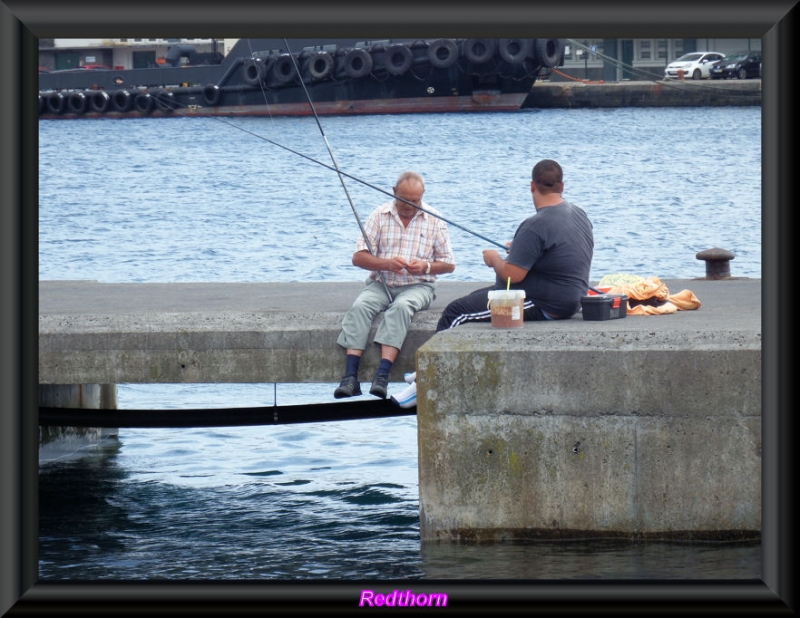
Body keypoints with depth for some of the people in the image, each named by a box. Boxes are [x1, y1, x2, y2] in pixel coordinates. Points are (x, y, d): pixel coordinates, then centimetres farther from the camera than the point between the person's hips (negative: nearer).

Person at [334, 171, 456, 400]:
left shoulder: (434, 220, 4)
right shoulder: (379, 216, 5)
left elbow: (449, 264, 5)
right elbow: (358, 257, -1)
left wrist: (426, 267, -16)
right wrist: (386, 264, -19)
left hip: (417, 286, -2)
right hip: (381, 284, 2)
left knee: (401, 306, -35)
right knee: (360, 306, -29)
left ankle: (382, 376, -43)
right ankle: (350, 377, -39)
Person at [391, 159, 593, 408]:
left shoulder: (536, 225, -24)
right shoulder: (580, 215, 6)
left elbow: (512, 274, -24)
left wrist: (494, 259, -4)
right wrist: (520, 249, 22)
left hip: (543, 304, -10)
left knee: (456, 312, -3)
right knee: (475, 298, 23)